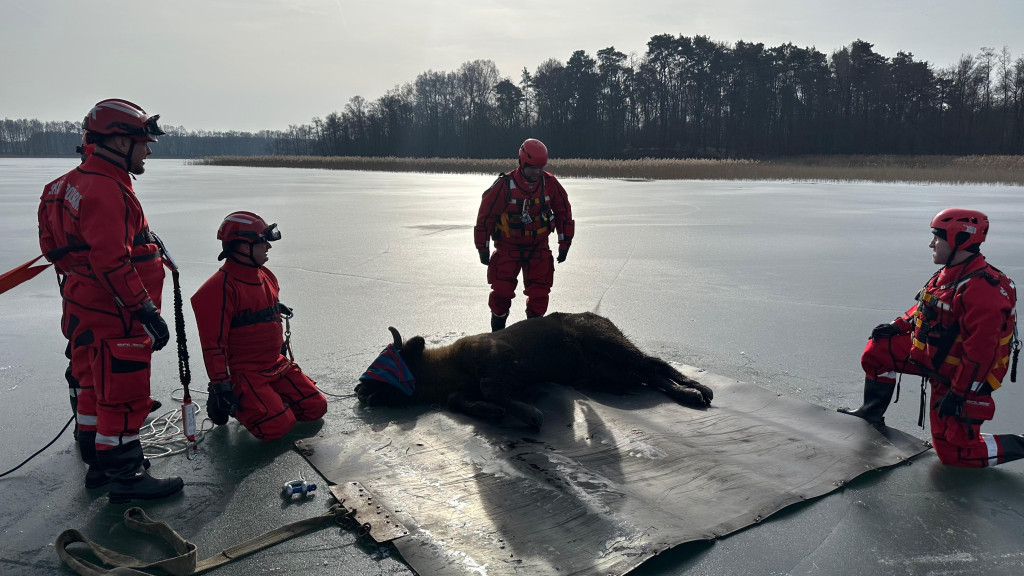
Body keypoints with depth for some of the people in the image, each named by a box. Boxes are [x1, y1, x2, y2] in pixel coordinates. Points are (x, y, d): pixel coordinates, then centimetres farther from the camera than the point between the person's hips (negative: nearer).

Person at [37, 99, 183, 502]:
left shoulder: (81, 181, 13)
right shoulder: (105, 190, -22)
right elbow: (112, 263, -27)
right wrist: (146, 310, -23)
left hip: (88, 309, 11)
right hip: (113, 317, -11)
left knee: (94, 388, 19)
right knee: (124, 394, -1)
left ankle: (99, 463, 34)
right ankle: (125, 475, 9)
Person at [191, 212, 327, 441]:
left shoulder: (267, 277, 10)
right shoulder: (221, 288, -19)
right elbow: (213, 343, -19)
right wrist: (221, 387, -20)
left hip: (276, 366, 8)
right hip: (242, 372, -8)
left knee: (316, 407, 0)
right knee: (277, 426, -18)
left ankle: (267, 398, 18)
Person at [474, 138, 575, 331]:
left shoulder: (550, 184, -5)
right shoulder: (504, 185, -15)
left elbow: (564, 212, 7)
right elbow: (485, 215, -7)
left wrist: (565, 243, 6)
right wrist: (483, 248, -3)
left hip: (538, 247, 3)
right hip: (507, 246, -2)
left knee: (539, 293, 0)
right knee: (502, 291, -7)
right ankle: (497, 332, 12)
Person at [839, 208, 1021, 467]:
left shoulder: (982, 290, -30)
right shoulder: (949, 273, 0)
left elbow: (980, 353, -30)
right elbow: (925, 306, 18)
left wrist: (958, 394, -26)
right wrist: (898, 326, 5)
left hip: (959, 376, -9)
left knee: (953, 452, -4)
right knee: (877, 350, 7)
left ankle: (1018, 446, 13)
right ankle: (872, 413, 22)